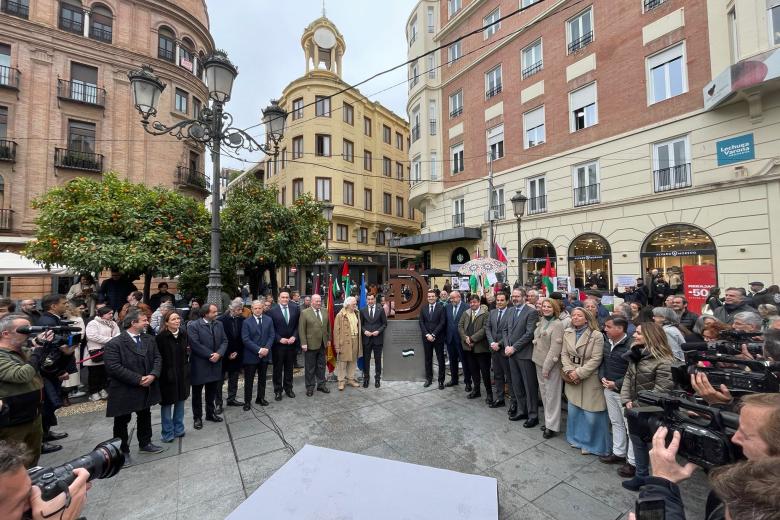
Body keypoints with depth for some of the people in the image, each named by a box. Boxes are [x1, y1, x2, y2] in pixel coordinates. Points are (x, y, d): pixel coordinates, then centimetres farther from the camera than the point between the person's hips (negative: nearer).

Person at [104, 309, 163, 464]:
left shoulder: (149, 339, 2)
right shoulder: (114, 343, -17)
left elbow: (157, 358, 2)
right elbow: (113, 367, -22)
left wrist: (153, 375, -16)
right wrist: (138, 379, -22)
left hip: (146, 388, 6)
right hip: (124, 391, -6)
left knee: (145, 417, 20)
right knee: (122, 422, 11)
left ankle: (145, 443, 38)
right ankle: (122, 451, 28)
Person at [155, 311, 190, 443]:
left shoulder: (184, 333, 0)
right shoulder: (161, 337, -16)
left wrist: (187, 367, 5)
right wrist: (164, 373, -12)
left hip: (182, 374, 5)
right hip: (167, 375, -5)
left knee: (180, 401, 15)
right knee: (167, 404, 8)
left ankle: (178, 429, 31)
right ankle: (167, 433, 25)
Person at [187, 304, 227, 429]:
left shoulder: (219, 324, 5)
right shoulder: (193, 326, -12)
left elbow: (224, 341, 3)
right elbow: (195, 344, -19)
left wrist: (218, 354, -13)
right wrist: (210, 355, -17)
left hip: (215, 364, 5)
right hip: (199, 365, -5)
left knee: (212, 392, 17)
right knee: (197, 393, 11)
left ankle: (211, 413, 32)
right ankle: (197, 418, 25)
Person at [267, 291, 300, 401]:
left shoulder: (295, 309, 2)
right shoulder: (272, 311, -6)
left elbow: (298, 325, 4)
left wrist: (294, 337, -8)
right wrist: (280, 339, -13)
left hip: (292, 343, 3)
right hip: (278, 344, -2)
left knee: (289, 368, 14)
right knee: (278, 369, 9)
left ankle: (288, 388, 29)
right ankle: (278, 390, 23)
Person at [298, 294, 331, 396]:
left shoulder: (325, 311, 5)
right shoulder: (305, 313, -9)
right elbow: (301, 329, -10)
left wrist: (328, 339, 9)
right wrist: (303, 343, -13)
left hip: (323, 344, 5)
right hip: (310, 345, -4)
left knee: (321, 366, 15)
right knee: (310, 367, 7)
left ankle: (321, 384, 28)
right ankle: (310, 387, 21)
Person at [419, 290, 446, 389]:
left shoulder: (441, 307, -4)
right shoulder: (423, 308, 6)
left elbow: (442, 323, -9)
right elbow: (421, 323, 3)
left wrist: (433, 335, -14)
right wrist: (427, 334, -9)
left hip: (438, 337, -3)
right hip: (426, 337, 3)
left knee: (440, 359, 5)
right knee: (428, 359, 11)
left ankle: (441, 380, 14)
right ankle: (429, 379, 22)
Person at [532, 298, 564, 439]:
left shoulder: (557, 324, -14)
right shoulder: (541, 322, 7)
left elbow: (555, 348, -18)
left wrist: (547, 367, -18)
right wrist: (541, 364, 10)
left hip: (551, 365, -7)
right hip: (539, 362, 7)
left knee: (552, 395, 3)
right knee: (544, 393, 16)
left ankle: (552, 426, 15)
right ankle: (548, 419, 30)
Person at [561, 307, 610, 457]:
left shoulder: (596, 335, -13)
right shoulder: (567, 333, 2)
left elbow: (596, 359, -15)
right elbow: (564, 354, 4)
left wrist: (579, 373, -17)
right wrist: (569, 371, -9)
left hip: (590, 379, -5)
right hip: (572, 378, 5)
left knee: (591, 415, 3)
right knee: (574, 411, 16)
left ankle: (591, 443, 25)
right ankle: (578, 438, 36)